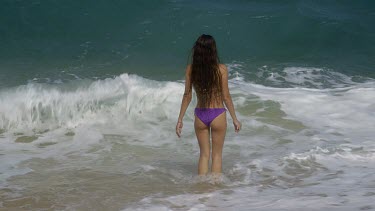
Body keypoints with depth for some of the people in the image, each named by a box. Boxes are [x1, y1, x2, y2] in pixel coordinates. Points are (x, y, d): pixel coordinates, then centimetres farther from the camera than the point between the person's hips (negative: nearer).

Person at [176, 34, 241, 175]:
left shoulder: (190, 69, -7)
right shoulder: (221, 69, -14)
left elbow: (187, 96, -3)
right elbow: (226, 96, -10)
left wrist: (180, 119, 5)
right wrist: (235, 119, 1)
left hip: (200, 115, 2)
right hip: (218, 115, -2)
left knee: (204, 154, 16)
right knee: (217, 154, 13)